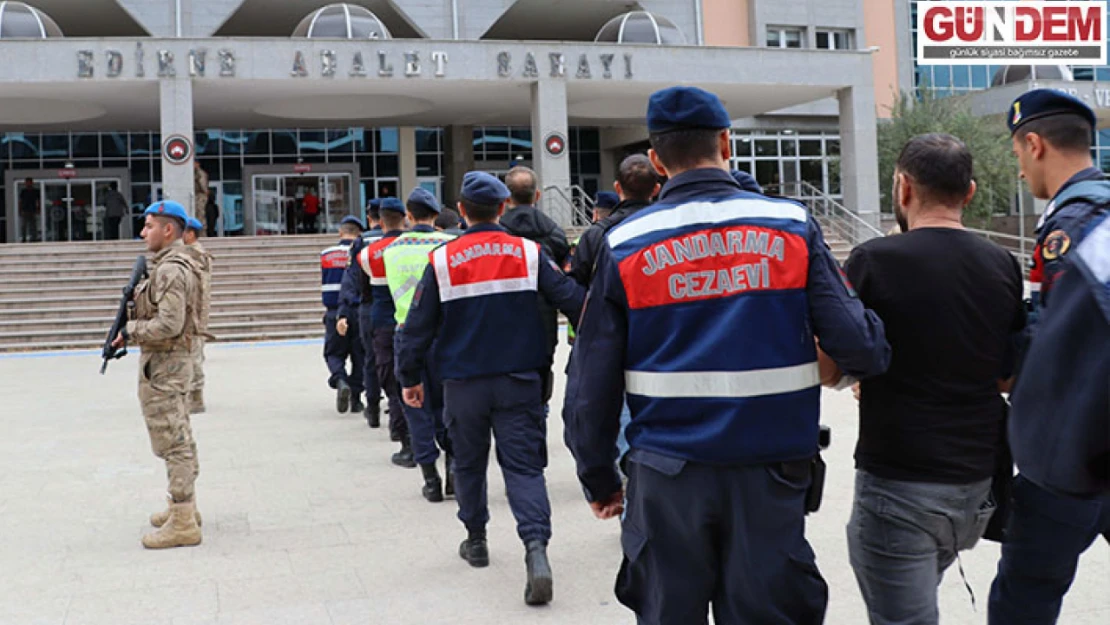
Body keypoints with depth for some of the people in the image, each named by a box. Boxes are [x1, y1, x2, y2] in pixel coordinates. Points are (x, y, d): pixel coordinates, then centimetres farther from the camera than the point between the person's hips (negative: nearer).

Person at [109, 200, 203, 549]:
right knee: (180, 439, 17)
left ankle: (183, 524, -3)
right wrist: (133, 325, 9)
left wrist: (130, 331, -13)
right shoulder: (176, 265, 14)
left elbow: (168, 325, -26)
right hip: (172, 361, 11)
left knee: (173, 443, -7)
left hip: (163, 364, -11)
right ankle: (184, 507, 28)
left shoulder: (171, 269, -19)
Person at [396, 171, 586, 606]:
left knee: (469, 463, 19)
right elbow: (572, 300, -4)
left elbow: (418, 325, -1)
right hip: (520, 382, 0)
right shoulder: (529, 253, -3)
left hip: (464, 385, 0)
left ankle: (476, 540, 32)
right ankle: (536, 546, -18)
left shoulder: (441, 260, -4)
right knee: (524, 465, 1)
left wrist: (410, 378, 10)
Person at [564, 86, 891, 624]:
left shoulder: (625, 245, -2)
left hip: (666, 480, 0)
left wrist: (598, 479, 10)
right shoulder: (791, 226, -2)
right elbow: (856, 343, -8)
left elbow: (592, 383, -2)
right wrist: (873, 356, 16)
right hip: (769, 474, 0)